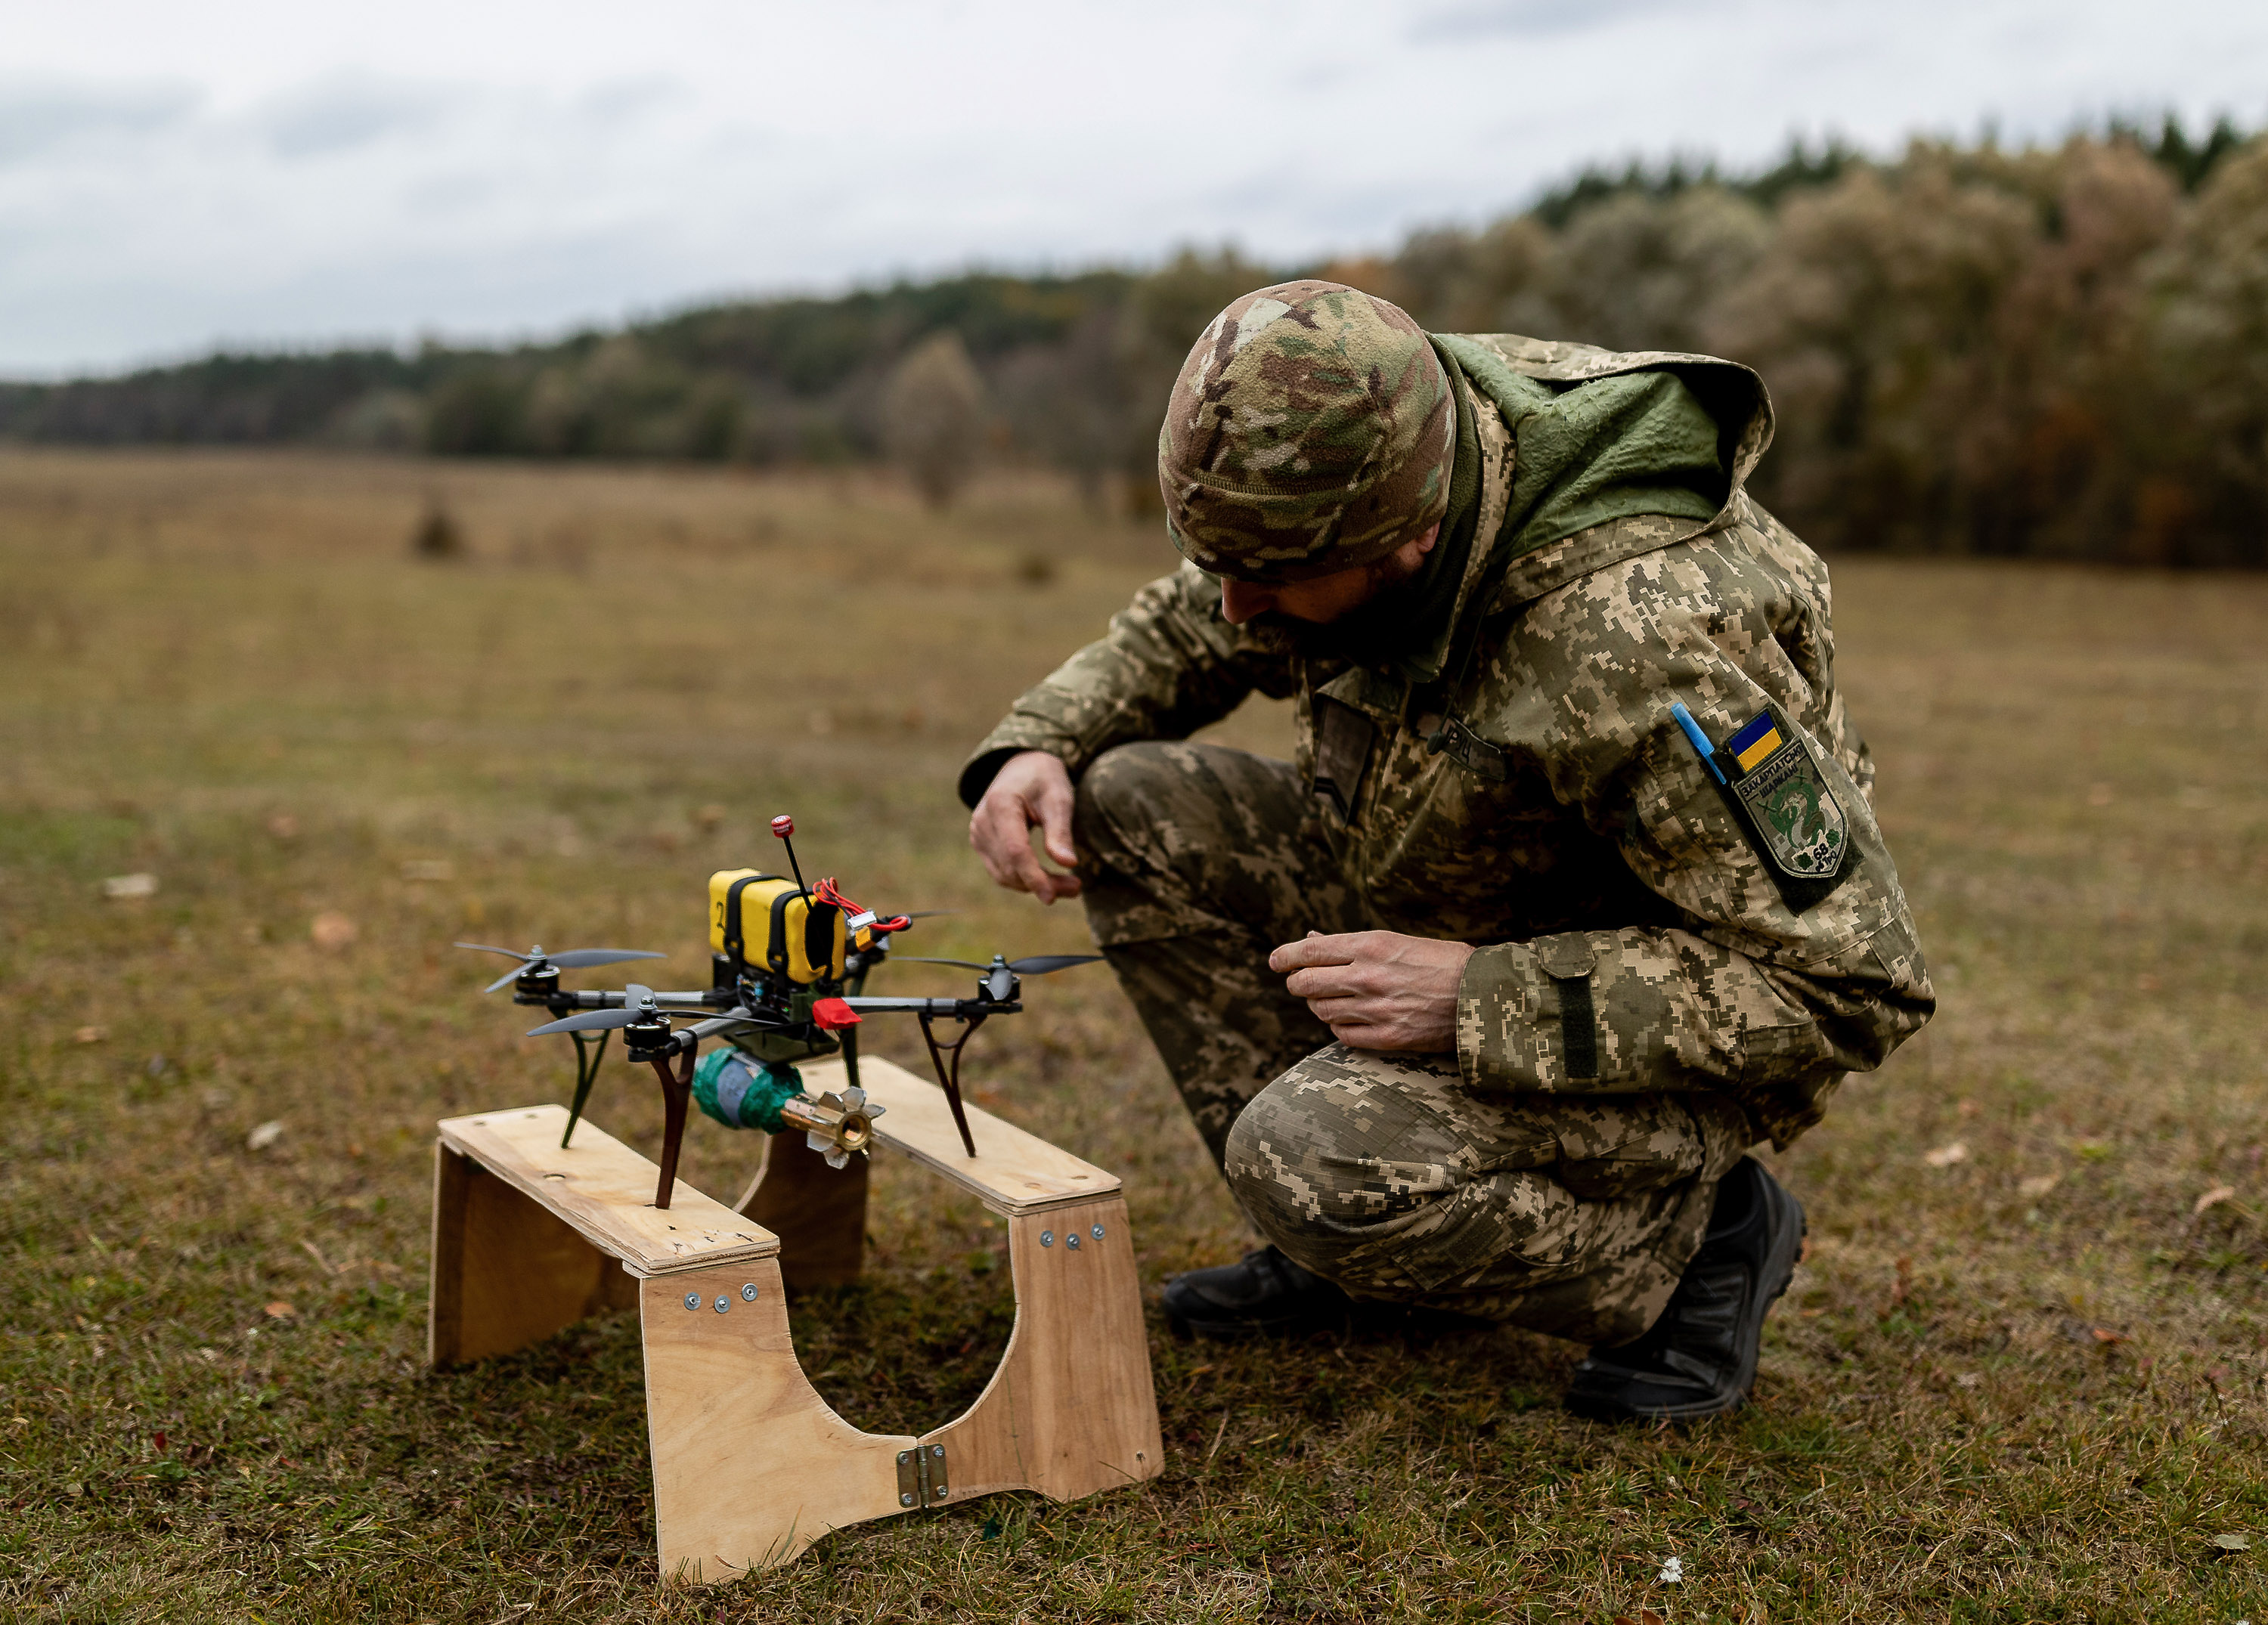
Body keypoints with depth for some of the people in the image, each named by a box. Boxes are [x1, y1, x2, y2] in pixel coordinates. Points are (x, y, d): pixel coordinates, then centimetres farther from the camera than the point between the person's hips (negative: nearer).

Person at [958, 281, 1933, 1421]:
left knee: (1313, 1163, -31)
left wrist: (1477, 999, -34)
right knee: (1132, 807, -6)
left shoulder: (1634, 651, -37)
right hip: (1454, 916, 8)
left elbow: (1855, 985, -32)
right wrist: (1041, 742, -13)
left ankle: (1694, 1236, -2)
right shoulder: (1334, 485, -13)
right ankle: (1350, 1247, 4)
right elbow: (1183, 631, 8)